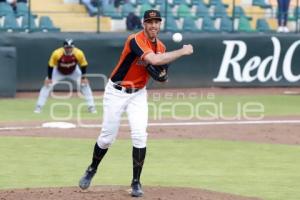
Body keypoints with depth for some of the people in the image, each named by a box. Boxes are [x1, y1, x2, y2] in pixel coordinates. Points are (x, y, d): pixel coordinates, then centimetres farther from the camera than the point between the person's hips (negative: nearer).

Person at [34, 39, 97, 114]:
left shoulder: (79, 53, -31)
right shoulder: (57, 53, -35)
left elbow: (83, 65, -15)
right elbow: (51, 65, -21)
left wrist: (83, 77, -17)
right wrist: (49, 78, -19)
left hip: (74, 72, 1)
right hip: (59, 72, -1)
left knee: (84, 84, -11)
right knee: (47, 85, -13)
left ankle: (91, 107, 1)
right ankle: (38, 107, -3)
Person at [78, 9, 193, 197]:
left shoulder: (161, 47, 0)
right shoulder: (136, 40, -24)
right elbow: (153, 60, -39)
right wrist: (182, 51, -32)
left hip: (138, 94, 5)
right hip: (116, 92, -5)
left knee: (140, 135, -10)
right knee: (107, 137, 3)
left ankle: (136, 182, -1)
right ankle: (92, 170, 29)